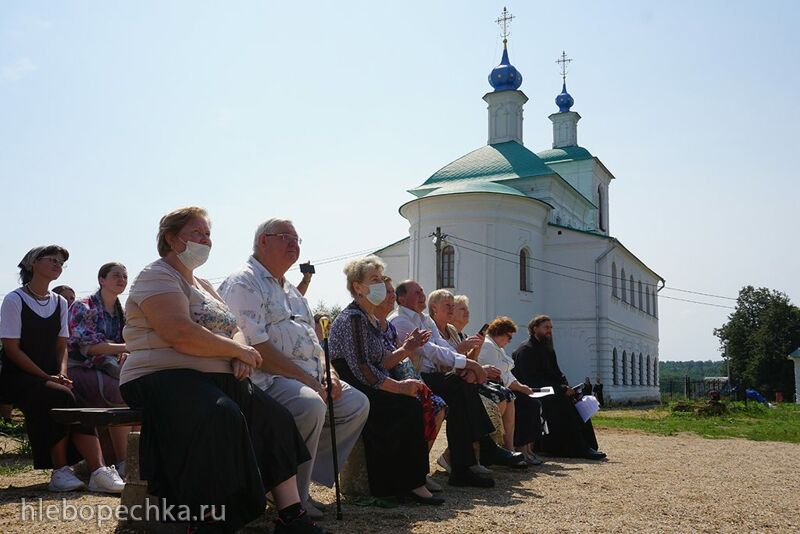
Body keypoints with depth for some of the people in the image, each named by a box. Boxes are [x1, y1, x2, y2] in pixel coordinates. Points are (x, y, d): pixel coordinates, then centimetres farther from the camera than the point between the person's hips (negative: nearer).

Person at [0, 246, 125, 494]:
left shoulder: (60, 302, 14)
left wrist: (61, 375, -7)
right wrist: (48, 377, -17)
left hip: (51, 377, 5)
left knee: (78, 407, -25)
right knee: (62, 397, -32)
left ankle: (99, 472, -35)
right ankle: (60, 471, -23)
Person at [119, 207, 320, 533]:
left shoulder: (202, 285, 25)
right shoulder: (157, 276, -5)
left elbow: (232, 332, 20)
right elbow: (181, 335, -21)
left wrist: (240, 354, -5)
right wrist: (239, 351, -11)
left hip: (216, 379, 9)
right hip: (163, 377, -9)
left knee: (276, 418, -4)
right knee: (222, 416, -36)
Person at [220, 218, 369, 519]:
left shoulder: (290, 290, 24)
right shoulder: (243, 284, -7)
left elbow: (311, 339, 27)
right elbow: (256, 347, -19)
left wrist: (328, 372, 5)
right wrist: (307, 380, -19)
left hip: (309, 378, 10)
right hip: (267, 379, -10)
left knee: (357, 404, 1)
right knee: (311, 405, -34)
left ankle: (308, 477, 4)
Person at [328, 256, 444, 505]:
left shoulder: (371, 319, 18)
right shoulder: (352, 318, -13)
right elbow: (361, 368, -21)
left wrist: (405, 350, -1)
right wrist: (399, 386, -19)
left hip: (367, 390, 9)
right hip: (350, 390, -9)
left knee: (414, 405, -9)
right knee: (409, 407, -24)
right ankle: (409, 484, -14)